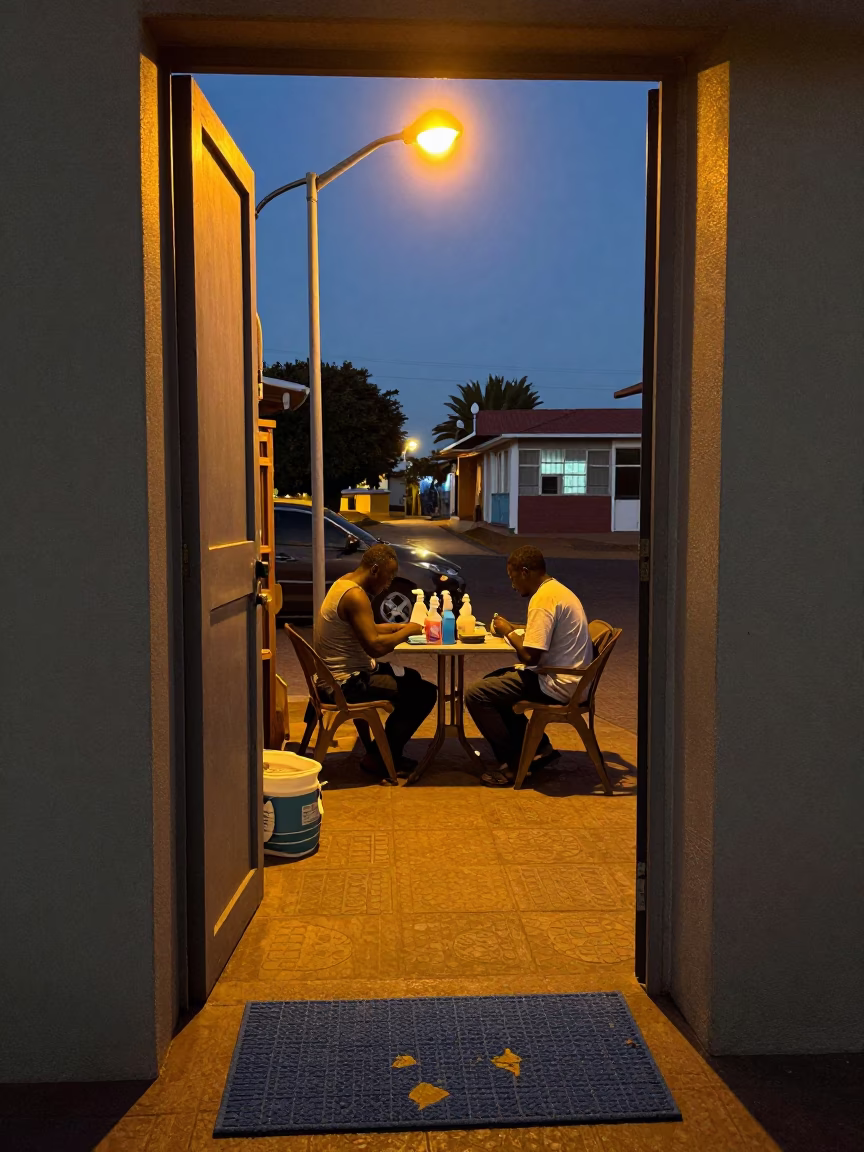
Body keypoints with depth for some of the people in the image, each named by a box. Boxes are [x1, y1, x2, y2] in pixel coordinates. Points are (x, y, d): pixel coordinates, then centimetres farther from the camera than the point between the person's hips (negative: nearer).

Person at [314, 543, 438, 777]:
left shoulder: (344, 583, 10)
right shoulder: (355, 595, -23)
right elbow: (375, 646, -29)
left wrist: (397, 627, 7)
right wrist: (407, 631, -13)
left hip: (341, 673, 11)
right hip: (347, 682, -11)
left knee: (412, 679, 26)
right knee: (425, 693, -10)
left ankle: (387, 751, 29)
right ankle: (378, 757, 1)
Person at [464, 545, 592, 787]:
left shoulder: (543, 599, -20)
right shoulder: (558, 590, 12)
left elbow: (530, 656, -23)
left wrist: (509, 631, -7)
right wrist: (514, 631, 7)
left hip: (557, 684, -11)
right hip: (569, 678, 11)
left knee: (476, 695, -11)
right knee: (492, 681, 23)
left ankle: (513, 763, 0)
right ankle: (538, 746, 19)